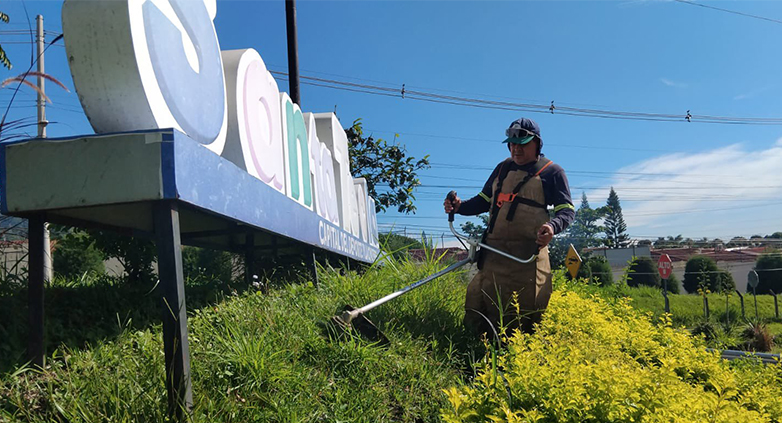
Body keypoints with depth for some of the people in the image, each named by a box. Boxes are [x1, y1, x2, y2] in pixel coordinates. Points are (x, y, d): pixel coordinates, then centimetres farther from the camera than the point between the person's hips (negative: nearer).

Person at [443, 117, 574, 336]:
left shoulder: (552, 172, 4)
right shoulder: (503, 168, 20)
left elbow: (567, 210, 1)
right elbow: (484, 201, 27)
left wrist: (553, 226, -22)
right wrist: (460, 206, 6)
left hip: (528, 254, -5)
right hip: (493, 250, 6)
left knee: (527, 310, -7)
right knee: (478, 306, 6)